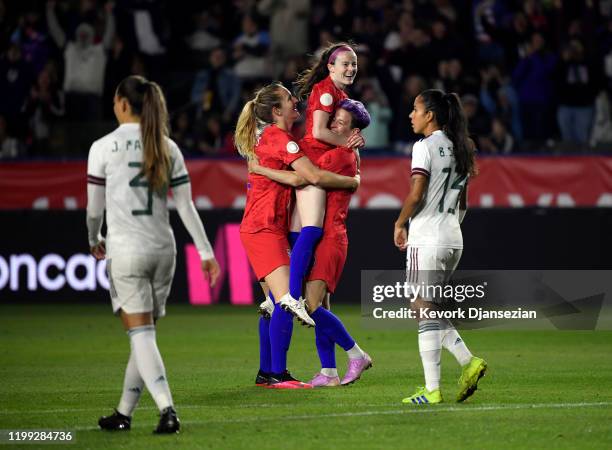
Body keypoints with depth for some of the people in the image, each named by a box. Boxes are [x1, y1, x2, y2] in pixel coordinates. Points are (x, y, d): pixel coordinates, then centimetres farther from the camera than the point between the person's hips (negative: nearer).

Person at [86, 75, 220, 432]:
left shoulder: (104, 147, -5)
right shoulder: (168, 148, 7)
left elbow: (95, 207, 1)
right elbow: (186, 205, 6)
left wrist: (95, 240, 20)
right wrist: (206, 252, 9)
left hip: (126, 250, -5)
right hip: (163, 248, 5)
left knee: (141, 334, -7)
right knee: (144, 335, 13)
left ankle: (167, 409, -24)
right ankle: (124, 414, 22)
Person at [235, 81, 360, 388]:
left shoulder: (270, 136, 15)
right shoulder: (278, 138, -15)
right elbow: (314, 176, -21)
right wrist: (353, 181, -7)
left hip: (264, 229, 11)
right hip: (264, 230, -11)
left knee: (276, 301, 13)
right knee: (284, 300, -17)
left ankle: (267, 372, 17)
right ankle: (278, 374, -19)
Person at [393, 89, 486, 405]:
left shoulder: (425, 147, -10)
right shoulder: (459, 148, 14)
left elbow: (416, 194, -16)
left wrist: (400, 224, -3)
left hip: (427, 240, -8)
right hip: (453, 240, 8)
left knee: (424, 311, -4)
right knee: (429, 311, 17)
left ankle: (432, 390, -6)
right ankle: (469, 362, 3)